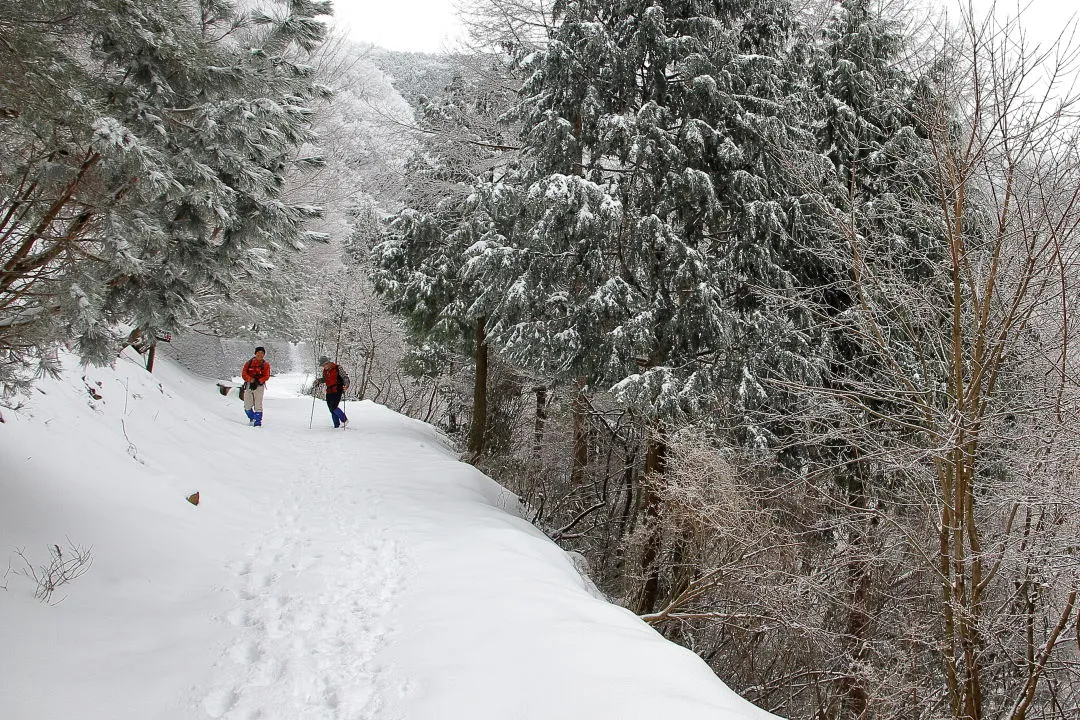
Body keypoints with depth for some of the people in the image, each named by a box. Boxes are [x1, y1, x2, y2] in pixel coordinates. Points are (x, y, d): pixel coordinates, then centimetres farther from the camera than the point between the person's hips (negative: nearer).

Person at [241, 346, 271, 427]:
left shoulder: (266, 365, 4)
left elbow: (266, 376, -4)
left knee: (258, 405, -11)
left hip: (259, 386, -2)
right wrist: (251, 380, -18)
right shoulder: (249, 363, 7)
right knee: (247, 406, 5)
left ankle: (258, 422, -9)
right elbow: (243, 374, 0)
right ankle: (252, 418, 30)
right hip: (249, 385, 2)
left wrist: (258, 382, -19)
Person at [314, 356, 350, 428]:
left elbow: (345, 377, -8)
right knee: (331, 409, 5)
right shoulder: (325, 370, 12)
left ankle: (344, 420, 1)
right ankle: (337, 425, 12)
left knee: (333, 407, -16)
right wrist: (318, 381, 9)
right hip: (329, 392, 7)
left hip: (337, 391, -7)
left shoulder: (338, 368, -8)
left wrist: (346, 385, -25)